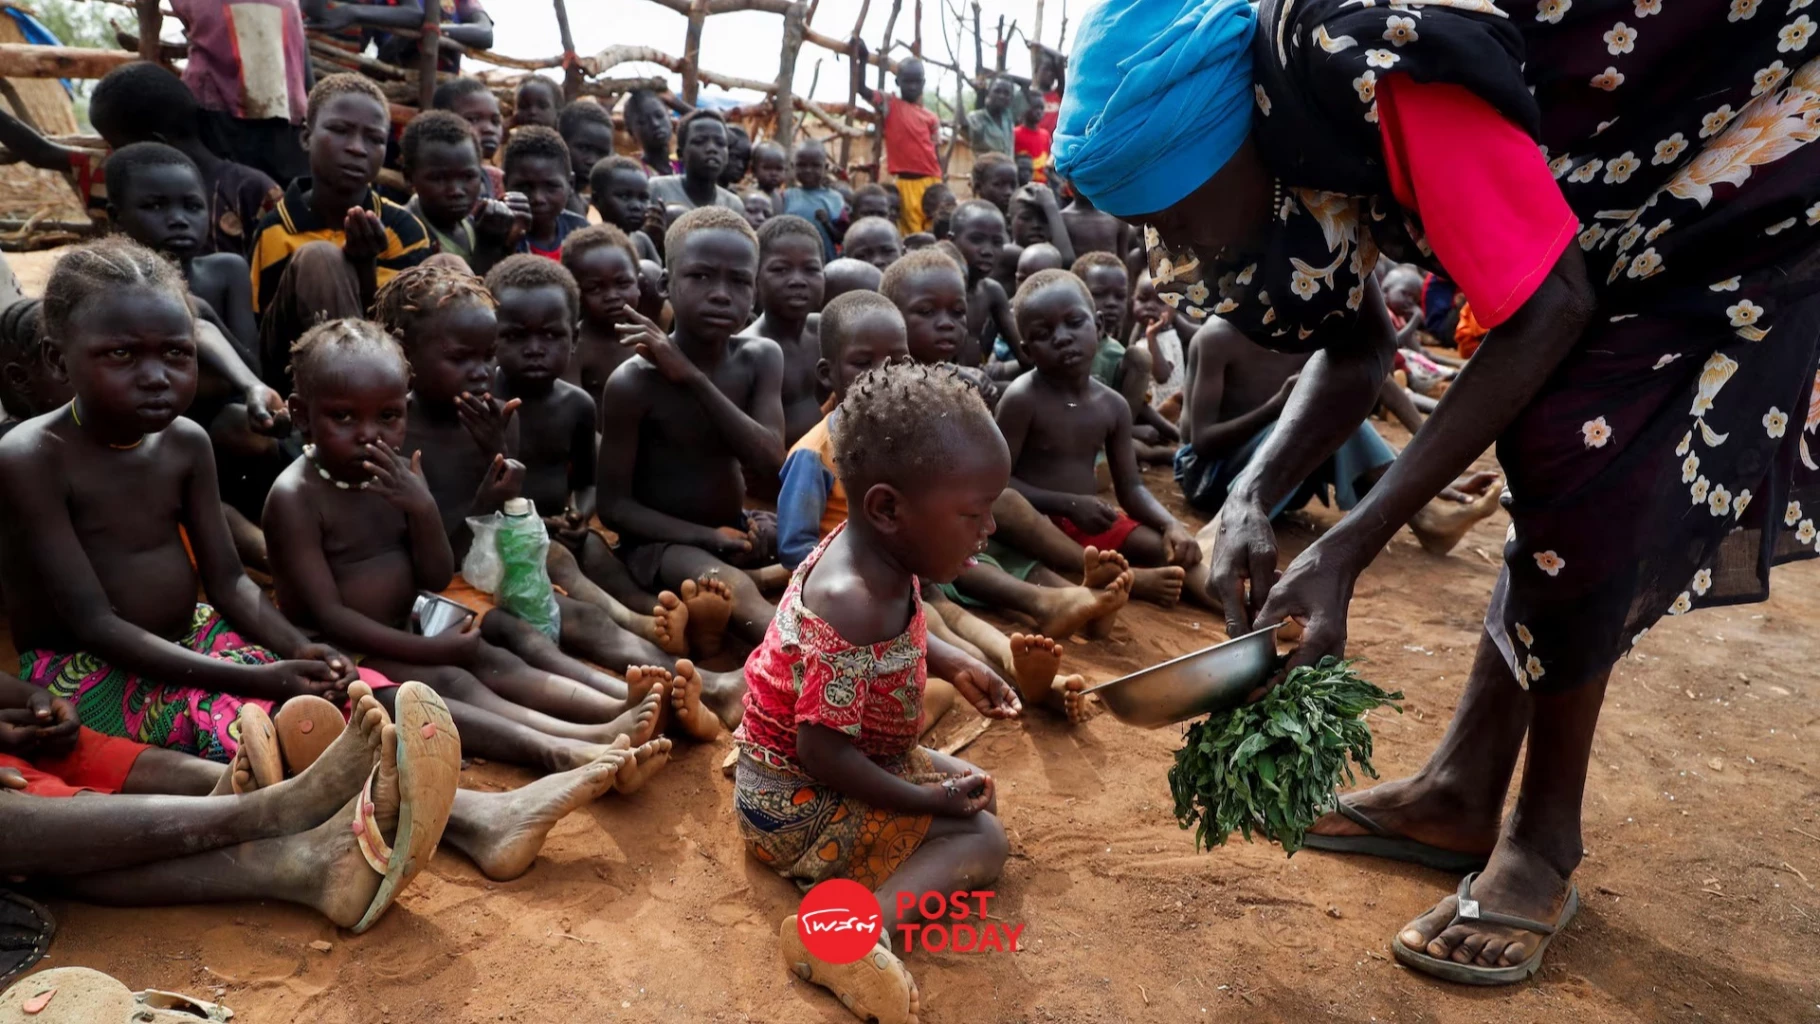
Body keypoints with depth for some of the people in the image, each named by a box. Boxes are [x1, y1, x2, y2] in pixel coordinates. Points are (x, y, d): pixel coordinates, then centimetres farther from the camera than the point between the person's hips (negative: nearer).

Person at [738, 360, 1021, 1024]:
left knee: (973, 792, 22)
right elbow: (826, 754, -32)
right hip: (801, 808, -9)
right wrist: (932, 802, -22)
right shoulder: (853, 607, -37)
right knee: (982, 838, -8)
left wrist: (953, 665, 0)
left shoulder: (875, 551, -9)